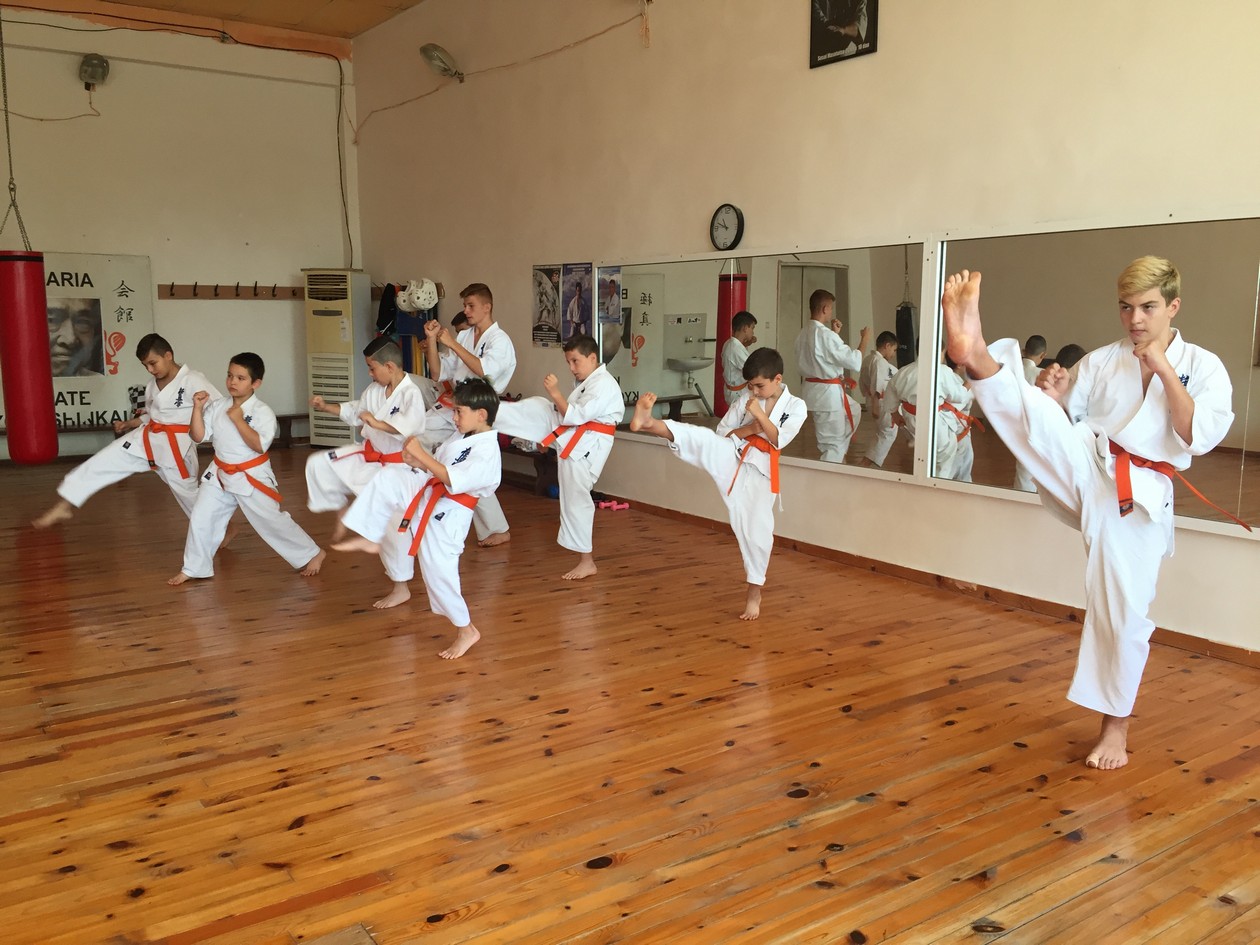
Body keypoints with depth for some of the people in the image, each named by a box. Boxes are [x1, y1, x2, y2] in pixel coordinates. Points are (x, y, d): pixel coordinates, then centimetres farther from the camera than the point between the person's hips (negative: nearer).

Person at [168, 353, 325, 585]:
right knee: (200, 519, 5)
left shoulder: (263, 412, -16)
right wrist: (198, 408, -13)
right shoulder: (217, 406, -1)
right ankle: (193, 568, 21)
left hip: (252, 477, -5)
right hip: (220, 474, 5)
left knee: (272, 521, 1)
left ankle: (312, 555, 17)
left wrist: (238, 419, -26)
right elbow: (198, 436, -2)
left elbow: (259, 445, -27)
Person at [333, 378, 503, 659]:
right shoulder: (461, 436, 6)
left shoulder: (487, 452, -24)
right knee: (387, 479, -3)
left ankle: (466, 630, 18)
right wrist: (416, 461, -5)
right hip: (427, 494, 8)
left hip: (445, 516, -8)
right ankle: (369, 538, 10)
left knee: (439, 572, -2)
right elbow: (438, 467, 15)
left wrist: (421, 455, -31)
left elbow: (454, 481, -34)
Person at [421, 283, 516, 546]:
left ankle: (497, 530, 7)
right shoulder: (464, 336, 11)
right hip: (450, 406, 7)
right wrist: (432, 340, -3)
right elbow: (438, 373, 10)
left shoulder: (500, 341, -9)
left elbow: (485, 371, -28)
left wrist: (452, 344, -24)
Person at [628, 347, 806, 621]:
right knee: (701, 438, -28)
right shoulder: (746, 398, 7)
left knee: (757, 531, -2)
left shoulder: (796, 406, -1)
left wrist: (760, 416, -23)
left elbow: (779, 440, -13)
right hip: (732, 456, 2)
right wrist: (748, 429, -9)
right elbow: (722, 431, 7)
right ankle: (649, 422, -55)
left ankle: (754, 592, 17)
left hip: (759, 471, -2)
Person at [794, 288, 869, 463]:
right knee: (834, 445, 2)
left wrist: (835, 333, 14)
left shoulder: (803, 333, 5)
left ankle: (840, 450, 35)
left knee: (854, 410, 30)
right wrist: (865, 339, -6)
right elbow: (855, 361, -20)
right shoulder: (825, 334, -23)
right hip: (827, 392, -9)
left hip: (814, 388, 9)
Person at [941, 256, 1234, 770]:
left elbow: (1199, 438, -11)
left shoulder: (1202, 367, 3)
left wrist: (1164, 370, -16)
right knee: (1032, 409, -26)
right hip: (1085, 474, 2)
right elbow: (1060, 423, 9)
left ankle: (1115, 726, 21)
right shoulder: (1100, 361, 8)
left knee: (1123, 610, 2)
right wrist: (1054, 397, -13)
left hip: (1138, 496, -1)